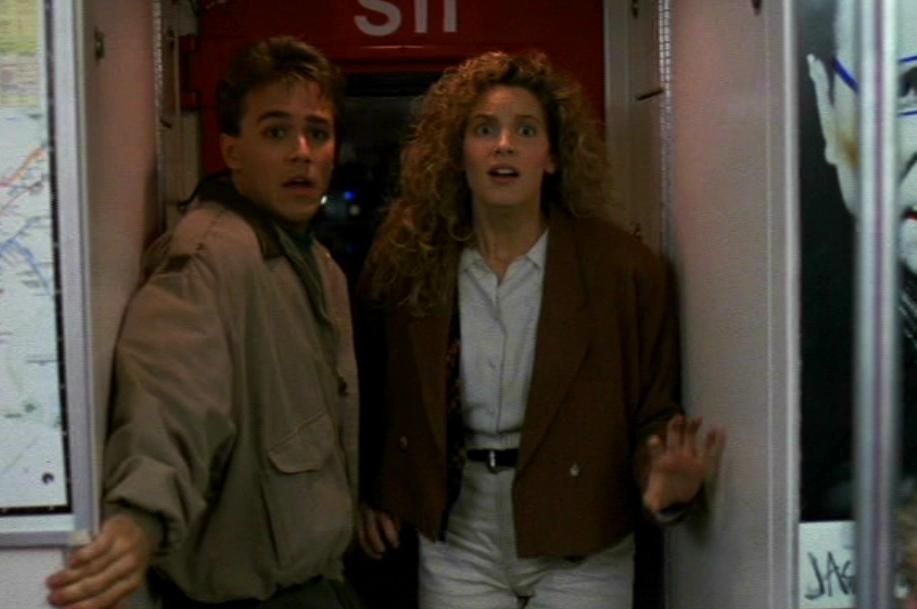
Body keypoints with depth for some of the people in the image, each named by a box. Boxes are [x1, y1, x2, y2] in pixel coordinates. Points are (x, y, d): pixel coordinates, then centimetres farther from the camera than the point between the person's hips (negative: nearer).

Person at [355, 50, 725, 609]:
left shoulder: (627, 269, -10)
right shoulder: (407, 264, -4)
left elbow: (652, 412, -5)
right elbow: (374, 395, 11)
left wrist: (662, 483, -25)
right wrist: (370, 491, 2)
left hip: (578, 550, -1)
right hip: (459, 547, 2)